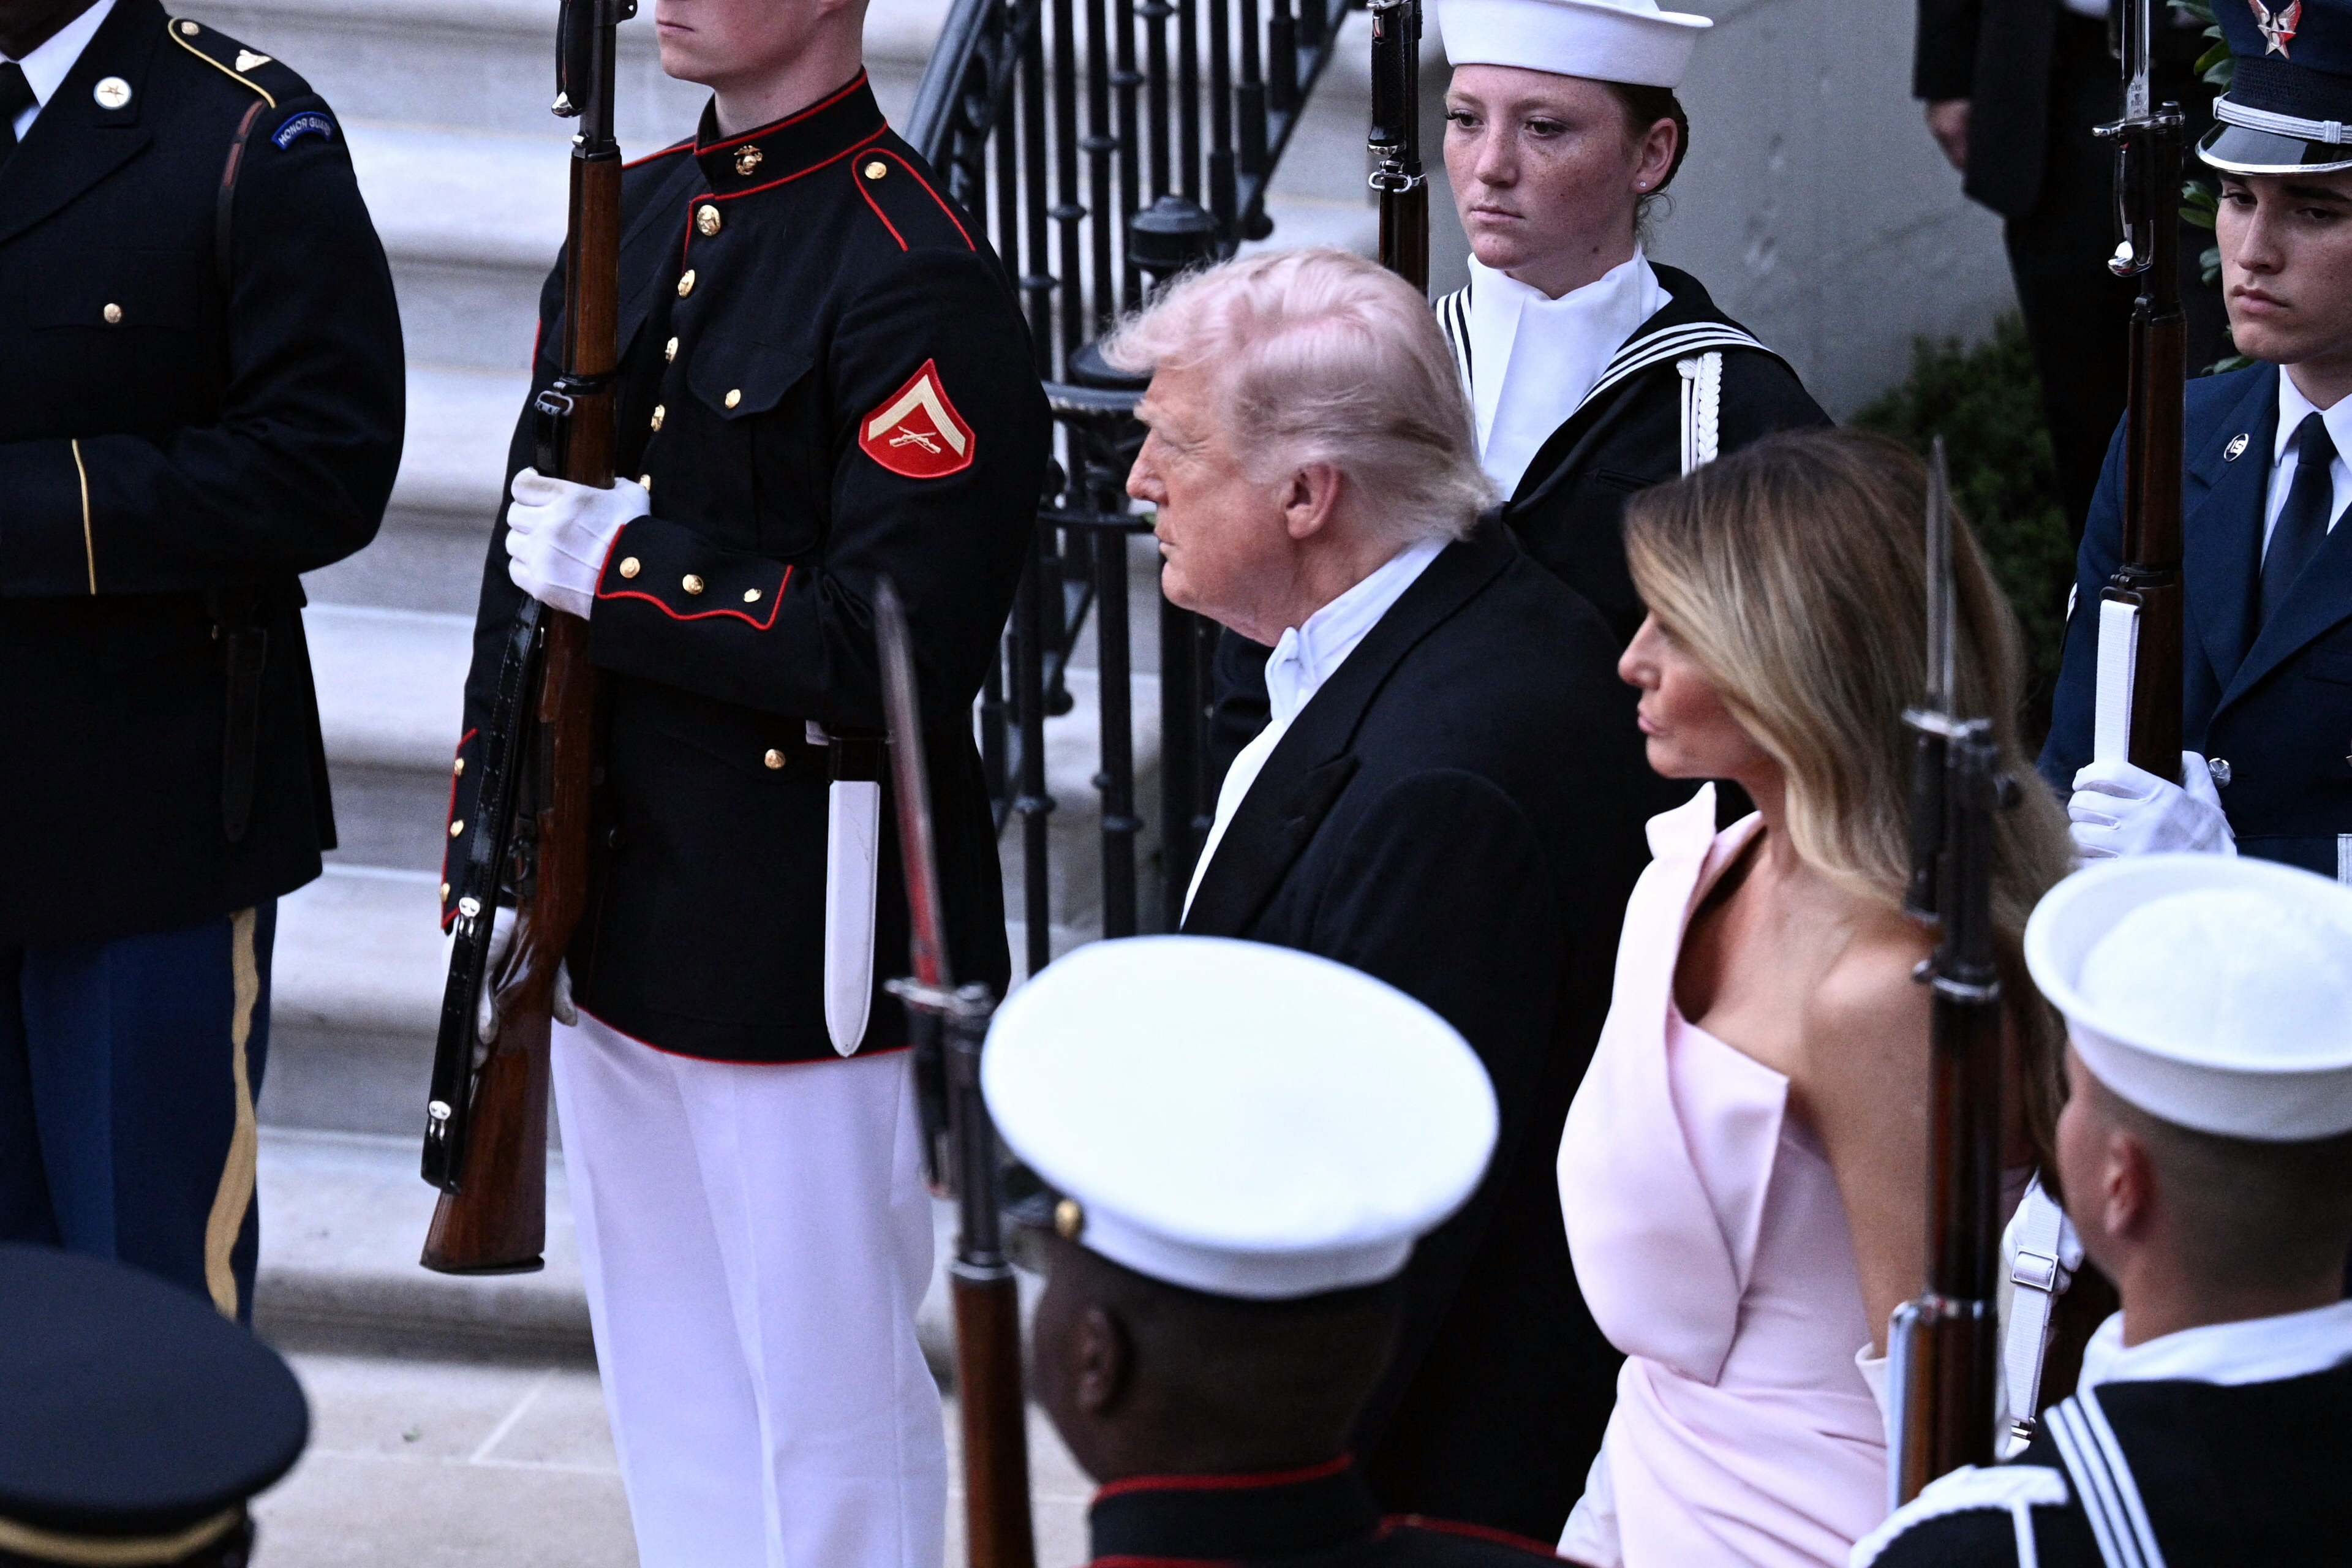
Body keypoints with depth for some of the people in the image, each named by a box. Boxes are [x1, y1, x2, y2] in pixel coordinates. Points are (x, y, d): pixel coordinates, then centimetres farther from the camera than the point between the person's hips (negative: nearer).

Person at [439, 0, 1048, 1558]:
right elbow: (532, 548, 16)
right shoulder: (628, 219, 10)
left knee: (832, 1425, 4)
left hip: (807, 955, -8)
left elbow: (888, 651, -22)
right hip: (616, 931, 8)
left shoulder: (920, 285, -15)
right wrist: (493, 863, 11)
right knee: (668, 1400, 18)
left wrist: (622, 572, -15)